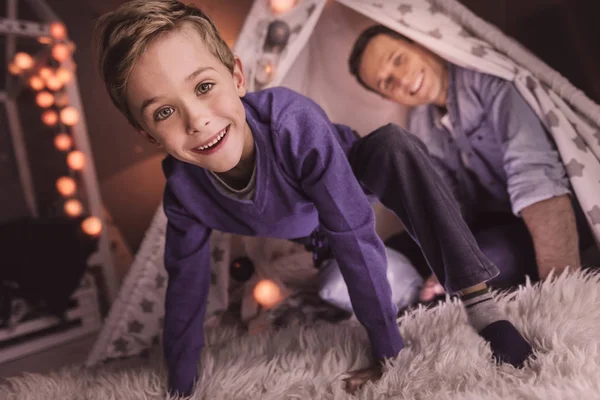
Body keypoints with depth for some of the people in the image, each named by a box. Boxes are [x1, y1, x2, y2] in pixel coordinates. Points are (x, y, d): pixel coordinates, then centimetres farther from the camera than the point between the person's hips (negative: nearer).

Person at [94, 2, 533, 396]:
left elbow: (355, 235, -38)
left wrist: (388, 350, -34)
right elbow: (187, 280, -14)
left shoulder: (295, 121, -42)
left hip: (348, 175, -6)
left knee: (394, 145, -32)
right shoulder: (182, 189, -29)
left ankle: (479, 300, -35)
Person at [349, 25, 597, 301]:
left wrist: (559, 279, -44)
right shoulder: (419, 128, -2)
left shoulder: (487, 78, -25)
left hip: (561, 211, -6)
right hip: (494, 220, 7)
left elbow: (537, 174, -36)